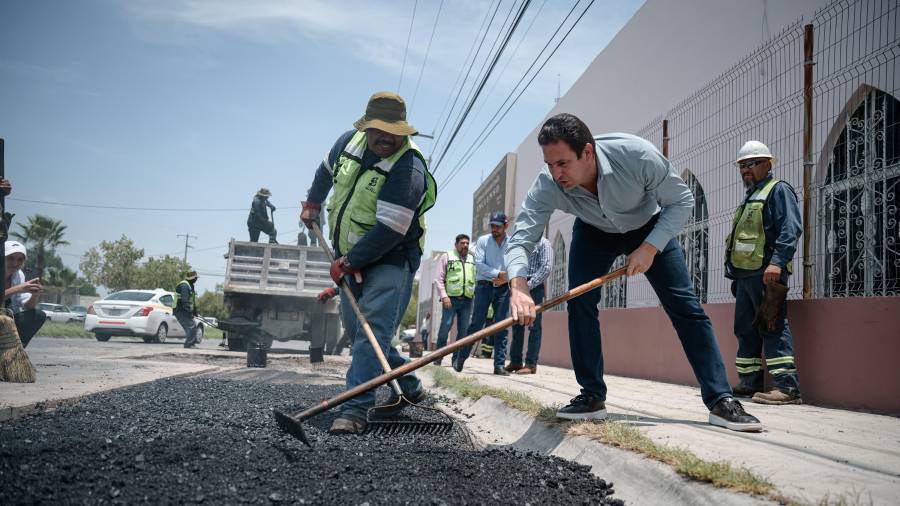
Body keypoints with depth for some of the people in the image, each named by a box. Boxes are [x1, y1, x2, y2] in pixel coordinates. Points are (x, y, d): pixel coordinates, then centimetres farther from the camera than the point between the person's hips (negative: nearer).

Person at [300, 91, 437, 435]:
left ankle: (354, 410, -23)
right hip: (352, 259, 8)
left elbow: (389, 232, -28)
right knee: (355, 330, 12)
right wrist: (312, 202, 34)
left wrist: (347, 262, -21)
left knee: (372, 330, -19)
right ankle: (410, 387, 24)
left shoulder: (409, 169, -25)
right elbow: (327, 170, 24)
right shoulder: (349, 141, -1)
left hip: (390, 260, -8)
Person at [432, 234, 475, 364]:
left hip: (467, 300, 4)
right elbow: (439, 279, 1)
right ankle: (438, 358, 1)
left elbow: (476, 280, 20)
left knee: (463, 330, 2)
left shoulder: (472, 260, 18)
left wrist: (475, 295, 6)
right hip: (451, 299, -4)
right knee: (445, 327, -8)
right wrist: (444, 296, -10)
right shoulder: (447, 257, 7)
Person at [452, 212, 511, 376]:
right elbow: (479, 264, -7)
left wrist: (506, 278, -15)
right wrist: (499, 273, -14)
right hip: (484, 286, -2)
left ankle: (499, 364, 1)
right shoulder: (483, 241, 2)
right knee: (476, 323, -4)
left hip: (503, 288, 2)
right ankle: (459, 358, 9)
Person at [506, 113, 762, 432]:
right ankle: (591, 397, -5)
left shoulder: (637, 155, -38)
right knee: (579, 303, -16)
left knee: (685, 306, -9)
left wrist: (650, 248, -32)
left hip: (650, 228, -2)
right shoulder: (546, 186, -32)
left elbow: (682, 200, -23)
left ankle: (721, 401, -5)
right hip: (593, 233, 2)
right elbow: (521, 239, -35)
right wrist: (519, 287, -54)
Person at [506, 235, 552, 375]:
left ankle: (531, 364, -5)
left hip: (534, 288, -6)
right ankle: (515, 361, 12)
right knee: (517, 326, 7)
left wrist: (529, 285, -15)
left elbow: (546, 268, -10)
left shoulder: (543, 243, 0)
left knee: (534, 326, -4)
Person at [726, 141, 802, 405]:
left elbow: (791, 228, -15)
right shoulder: (750, 197, 26)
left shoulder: (778, 190, -2)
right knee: (745, 329, 12)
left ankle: (787, 386, -17)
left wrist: (777, 261, -27)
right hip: (745, 273, 10)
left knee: (773, 327, -15)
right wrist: (734, 270, 22)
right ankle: (750, 382, 18)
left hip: (765, 272, -10)